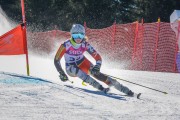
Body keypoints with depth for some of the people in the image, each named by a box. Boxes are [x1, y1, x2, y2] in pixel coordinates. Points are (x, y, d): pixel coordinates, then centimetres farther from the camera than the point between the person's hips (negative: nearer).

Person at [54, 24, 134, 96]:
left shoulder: (85, 45, -17)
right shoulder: (65, 45, -24)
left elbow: (98, 57, -15)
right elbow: (56, 60, -18)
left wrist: (97, 66, -36)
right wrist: (62, 74, -27)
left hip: (82, 63, 1)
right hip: (70, 68, -1)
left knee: (95, 72, -24)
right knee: (77, 71, -35)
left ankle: (122, 88, -27)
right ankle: (100, 88, -40)